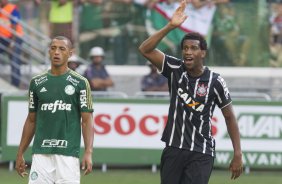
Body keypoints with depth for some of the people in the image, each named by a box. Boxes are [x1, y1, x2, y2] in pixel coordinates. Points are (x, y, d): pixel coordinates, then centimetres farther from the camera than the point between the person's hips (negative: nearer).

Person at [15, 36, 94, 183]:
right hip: (41, 153, 3)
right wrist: (20, 153, 13)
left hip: (68, 153, -3)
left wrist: (88, 152, -14)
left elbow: (87, 120, -2)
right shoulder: (37, 82, 11)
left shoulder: (80, 83, 1)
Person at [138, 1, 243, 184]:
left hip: (201, 154, -3)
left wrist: (238, 155, -2)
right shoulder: (175, 70, 1)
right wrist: (171, 26, -19)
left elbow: (229, 117, 2)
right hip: (173, 148, 3)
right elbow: (145, 49, -9)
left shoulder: (215, 81, -5)